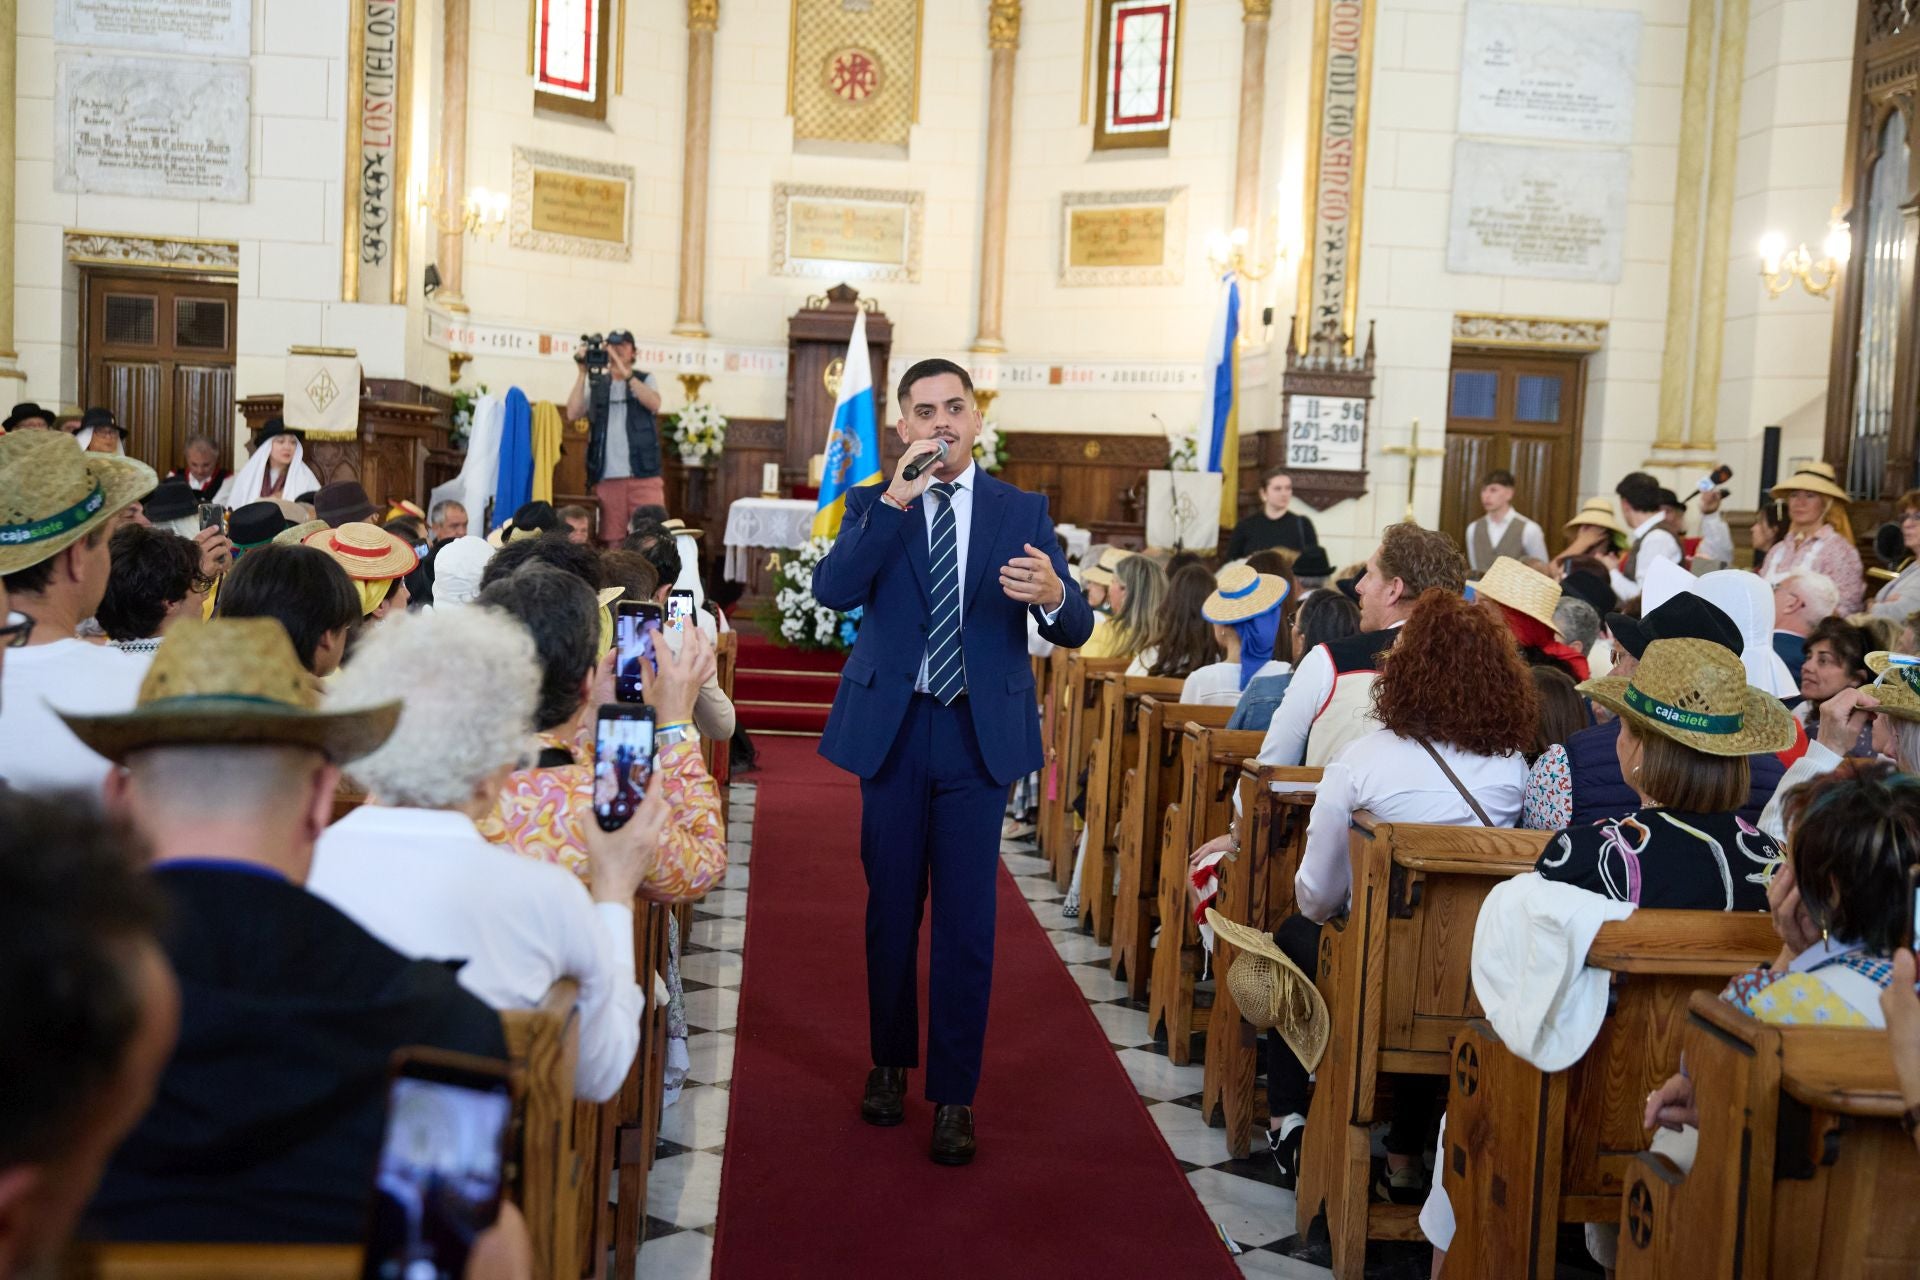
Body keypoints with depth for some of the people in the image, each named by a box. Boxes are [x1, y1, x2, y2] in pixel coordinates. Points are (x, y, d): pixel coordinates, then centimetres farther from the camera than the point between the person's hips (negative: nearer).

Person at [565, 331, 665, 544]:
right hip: (607, 477, 1)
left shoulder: (645, 380, 11)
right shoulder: (596, 384, 14)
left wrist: (625, 373, -18)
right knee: (612, 542, 0)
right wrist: (582, 373, -4)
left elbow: (654, 404, -10)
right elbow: (572, 414, 0)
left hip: (643, 474, -1)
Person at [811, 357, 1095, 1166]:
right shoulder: (873, 506, 3)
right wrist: (895, 500, -23)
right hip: (892, 730, 1)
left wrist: (1054, 595, -28)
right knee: (891, 909, 13)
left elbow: (1075, 632, -4)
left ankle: (954, 1096, 11)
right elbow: (832, 590, -16)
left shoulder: (1022, 512, 2)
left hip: (980, 734, -1)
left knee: (967, 918, 0)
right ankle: (890, 1062, 32)